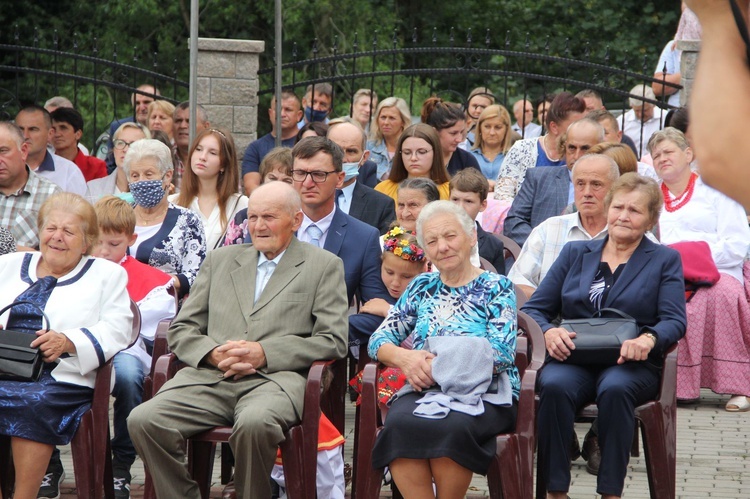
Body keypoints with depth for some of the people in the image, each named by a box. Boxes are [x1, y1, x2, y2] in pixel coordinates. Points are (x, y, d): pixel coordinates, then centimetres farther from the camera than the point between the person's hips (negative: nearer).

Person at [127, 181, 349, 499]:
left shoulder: (324, 266, 13)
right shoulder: (220, 261, 24)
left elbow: (333, 341, 3)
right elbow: (181, 330, 20)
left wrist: (265, 353, -9)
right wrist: (212, 353, -4)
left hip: (275, 379, -4)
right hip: (210, 378, 4)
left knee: (254, 423, -39)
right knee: (143, 420, -24)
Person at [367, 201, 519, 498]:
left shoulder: (496, 288, 5)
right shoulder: (422, 288, 19)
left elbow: (501, 355, -8)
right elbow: (378, 340, 12)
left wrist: (436, 367, -15)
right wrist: (403, 358, -11)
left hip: (485, 394, -3)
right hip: (425, 392, 3)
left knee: (450, 426, -37)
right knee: (399, 423, -32)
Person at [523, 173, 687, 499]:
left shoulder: (664, 260, 15)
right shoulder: (575, 253, 20)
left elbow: (674, 320, 1)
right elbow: (533, 309, 14)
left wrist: (648, 340, -22)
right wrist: (548, 332, -10)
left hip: (630, 364, -1)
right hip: (573, 360, 1)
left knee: (615, 387, -37)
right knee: (554, 385, -34)